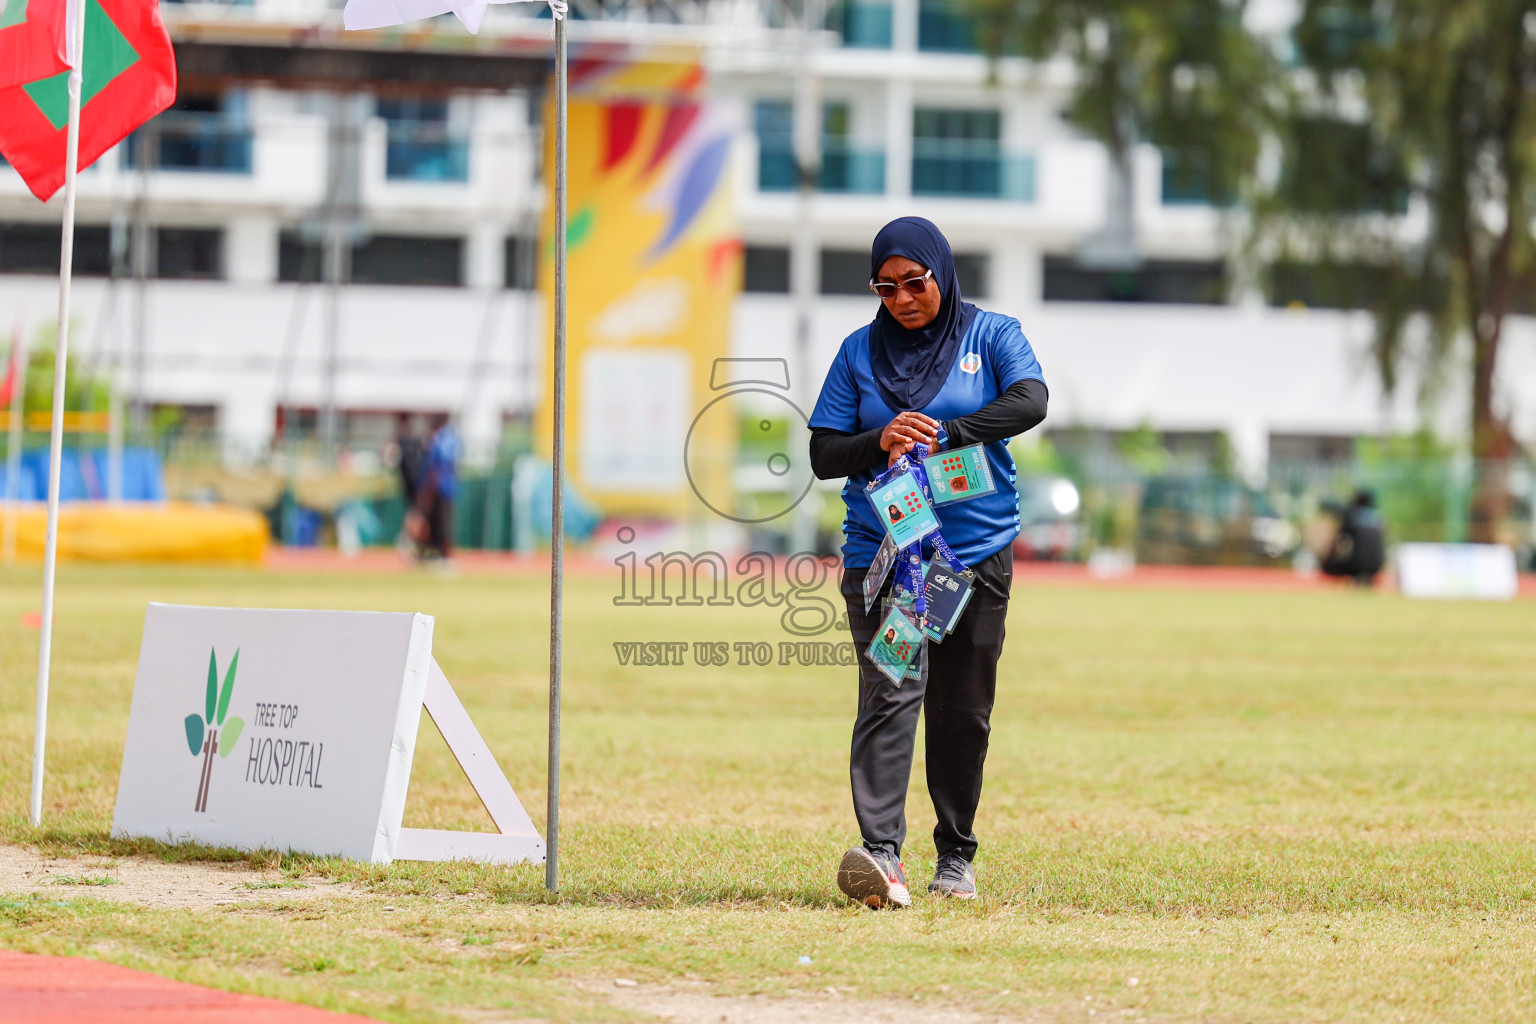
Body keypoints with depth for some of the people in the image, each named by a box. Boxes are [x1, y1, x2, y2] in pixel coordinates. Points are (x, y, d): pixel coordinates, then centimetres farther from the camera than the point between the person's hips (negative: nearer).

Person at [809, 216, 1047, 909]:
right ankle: (881, 854, -28)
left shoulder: (990, 336, 5)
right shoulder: (860, 352, 9)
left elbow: (1030, 400, -14)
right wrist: (880, 442, -15)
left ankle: (956, 858, 19)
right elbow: (823, 455, 6)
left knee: (963, 711, 6)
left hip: (977, 551, 0)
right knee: (889, 695, -16)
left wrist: (944, 433, -24)